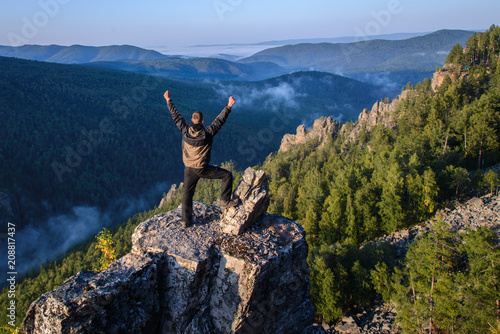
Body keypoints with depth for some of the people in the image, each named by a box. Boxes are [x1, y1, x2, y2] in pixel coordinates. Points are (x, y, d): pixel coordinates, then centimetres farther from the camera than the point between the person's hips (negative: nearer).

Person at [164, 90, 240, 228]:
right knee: (227, 175, 8)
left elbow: (176, 116, 5)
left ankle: (186, 221, 22)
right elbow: (220, 120, -11)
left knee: (187, 195, 16)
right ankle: (225, 201, 10)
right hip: (203, 169, -4)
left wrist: (169, 101, 13)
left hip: (189, 169, 4)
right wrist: (229, 106, -8)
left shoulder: (185, 130, -4)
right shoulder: (207, 133, -14)